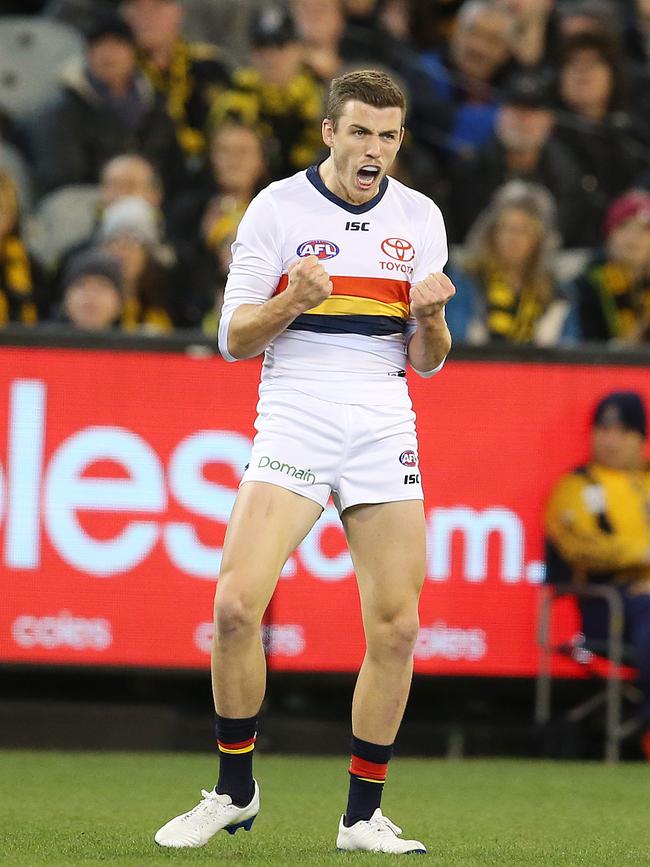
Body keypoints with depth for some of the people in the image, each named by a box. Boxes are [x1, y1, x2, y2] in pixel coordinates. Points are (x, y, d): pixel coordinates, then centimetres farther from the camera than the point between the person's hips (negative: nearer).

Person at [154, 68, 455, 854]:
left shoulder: (420, 218, 9)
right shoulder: (277, 208, -1)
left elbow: (426, 362, 12)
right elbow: (233, 339, 0)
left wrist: (431, 318, -10)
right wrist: (295, 300, -18)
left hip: (385, 431, 3)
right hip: (293, 425, -3)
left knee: (395, 627, -4)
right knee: (236, 605, -17)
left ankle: (363, 816, 8)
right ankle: (235, 793, 1)